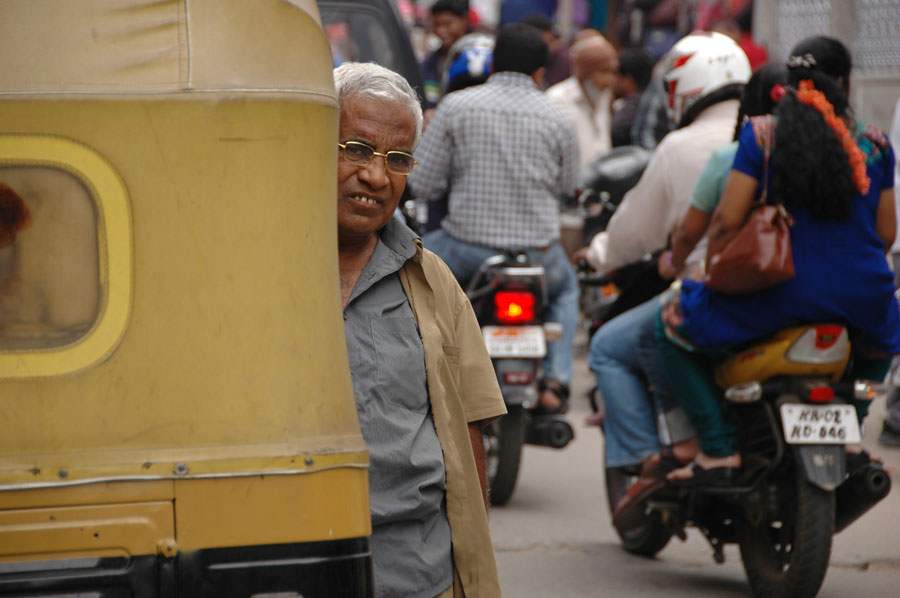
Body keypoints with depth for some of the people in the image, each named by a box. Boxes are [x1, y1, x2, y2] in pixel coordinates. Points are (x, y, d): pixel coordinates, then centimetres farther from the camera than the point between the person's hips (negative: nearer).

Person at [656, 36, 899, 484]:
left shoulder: (761, 134, -3)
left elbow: (727, 219, -7)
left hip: (780, 293, -3)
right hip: (861, 297, 3)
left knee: (672, 327, 14)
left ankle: (719, 450, 2)